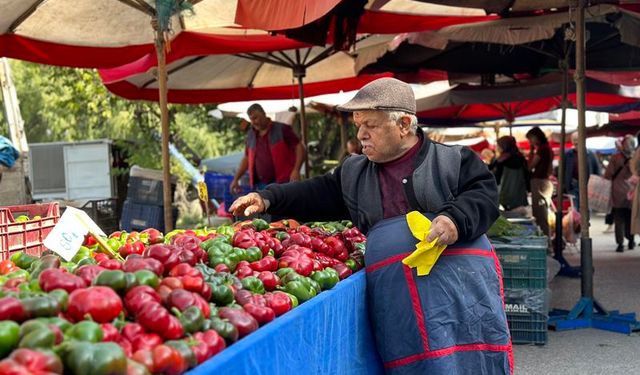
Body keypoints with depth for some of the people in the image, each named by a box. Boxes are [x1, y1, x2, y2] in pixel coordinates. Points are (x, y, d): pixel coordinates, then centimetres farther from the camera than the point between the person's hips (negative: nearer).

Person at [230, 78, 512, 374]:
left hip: (460, 285, -3)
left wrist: (456, 219, -23)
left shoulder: (453, 160, 4)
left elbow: (484, 194, -5)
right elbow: (319, 195, 23)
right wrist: (268, 199, 13)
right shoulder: (352, 174, 18)